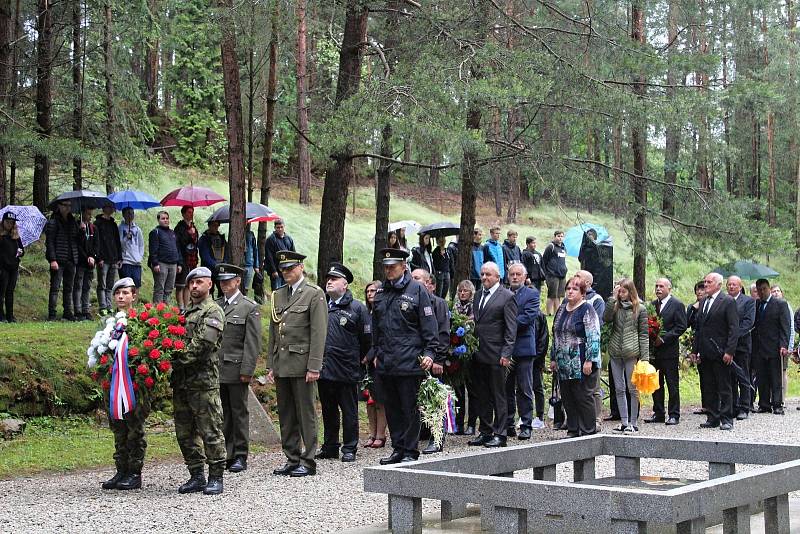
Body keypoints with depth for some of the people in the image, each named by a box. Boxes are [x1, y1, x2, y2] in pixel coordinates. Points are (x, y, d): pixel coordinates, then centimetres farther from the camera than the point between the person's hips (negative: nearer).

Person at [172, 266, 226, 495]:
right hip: (181, 382, 8)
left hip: (204, 381, -8)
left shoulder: (213, 312, -4)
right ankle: (196, 476, 18)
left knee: (210, 431, -4)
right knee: (185, 432, 10)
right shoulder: (185, 312, 20)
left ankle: (216, 478, 2)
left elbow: (202, 344, -16)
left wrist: (178, 359, -20)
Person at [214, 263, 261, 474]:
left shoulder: (250, 308, -1)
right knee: (223, 414, 7)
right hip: (216, 369, 4)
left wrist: (247, 370, -12)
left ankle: (240, 456, 8)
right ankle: (226, 455, 13)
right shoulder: (214, 306, 12)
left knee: (239, 413, 2)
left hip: (236, 369, -4)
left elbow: (252, 342, -6)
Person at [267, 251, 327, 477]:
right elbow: (273, 333, 17)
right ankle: (292, 460, 18)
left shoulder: (314, 294, -4)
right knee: (286, 415, 10)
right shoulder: (278, 295, 15)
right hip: (281, 365, 6)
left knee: (306, 413, -2)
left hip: (302, 363, -6)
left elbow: (319, 333, -10)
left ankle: (308, 462, 4)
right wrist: (270, 365, 12)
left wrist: (314, 367, -16)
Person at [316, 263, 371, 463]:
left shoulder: (357, 308, -2)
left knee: (349, 411, 2)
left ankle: (349, 449, 9)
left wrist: (354, 359, 7)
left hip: (346, 371, -4)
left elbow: (367, 339, 1)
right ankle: (330, 447, 22)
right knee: (328, 411, 13)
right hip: (324, 369, 5)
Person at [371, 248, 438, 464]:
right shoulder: (381, 292, 13)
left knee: (409, 408, -1)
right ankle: (398, 449, 19)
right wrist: (377, 353, 18)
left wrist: (429, 353, -11)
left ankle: (410, 452, 6)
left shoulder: (417, 290, -3)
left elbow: (429, 325, -5)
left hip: (409, 362, -6)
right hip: (385, 363, 6)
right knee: (392, 409, 10)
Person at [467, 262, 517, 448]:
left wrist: (506, 353, -13)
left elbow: (511, 328, -8)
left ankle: (500, 434, 3)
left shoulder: (507, 297, -5)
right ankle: (485, 432, 18)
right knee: (482, 396, 11)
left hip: (495, 355, -7)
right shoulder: (478, 296, 16)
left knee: (498, 396, -1)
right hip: (478, 355, 7)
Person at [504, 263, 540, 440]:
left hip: (523, 347, -4)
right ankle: (508, 425, 15)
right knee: (506, 389, 8)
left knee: (524, 390, 0)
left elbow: (528, 316, -12)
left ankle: (526, 425, 4)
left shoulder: (532, 294, 1)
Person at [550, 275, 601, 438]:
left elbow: (593, 337, -14)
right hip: (564, 365, 7)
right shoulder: (562, 309, 15)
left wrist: (589, 361, -19)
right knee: (567, 399, 9)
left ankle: (588, 431, 4)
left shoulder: (587, 310, -7)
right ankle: (572, 430, 17)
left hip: (582, 365, -7)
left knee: (584, 398, -3)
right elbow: (555, 336, 20)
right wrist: (553, 359, 18)